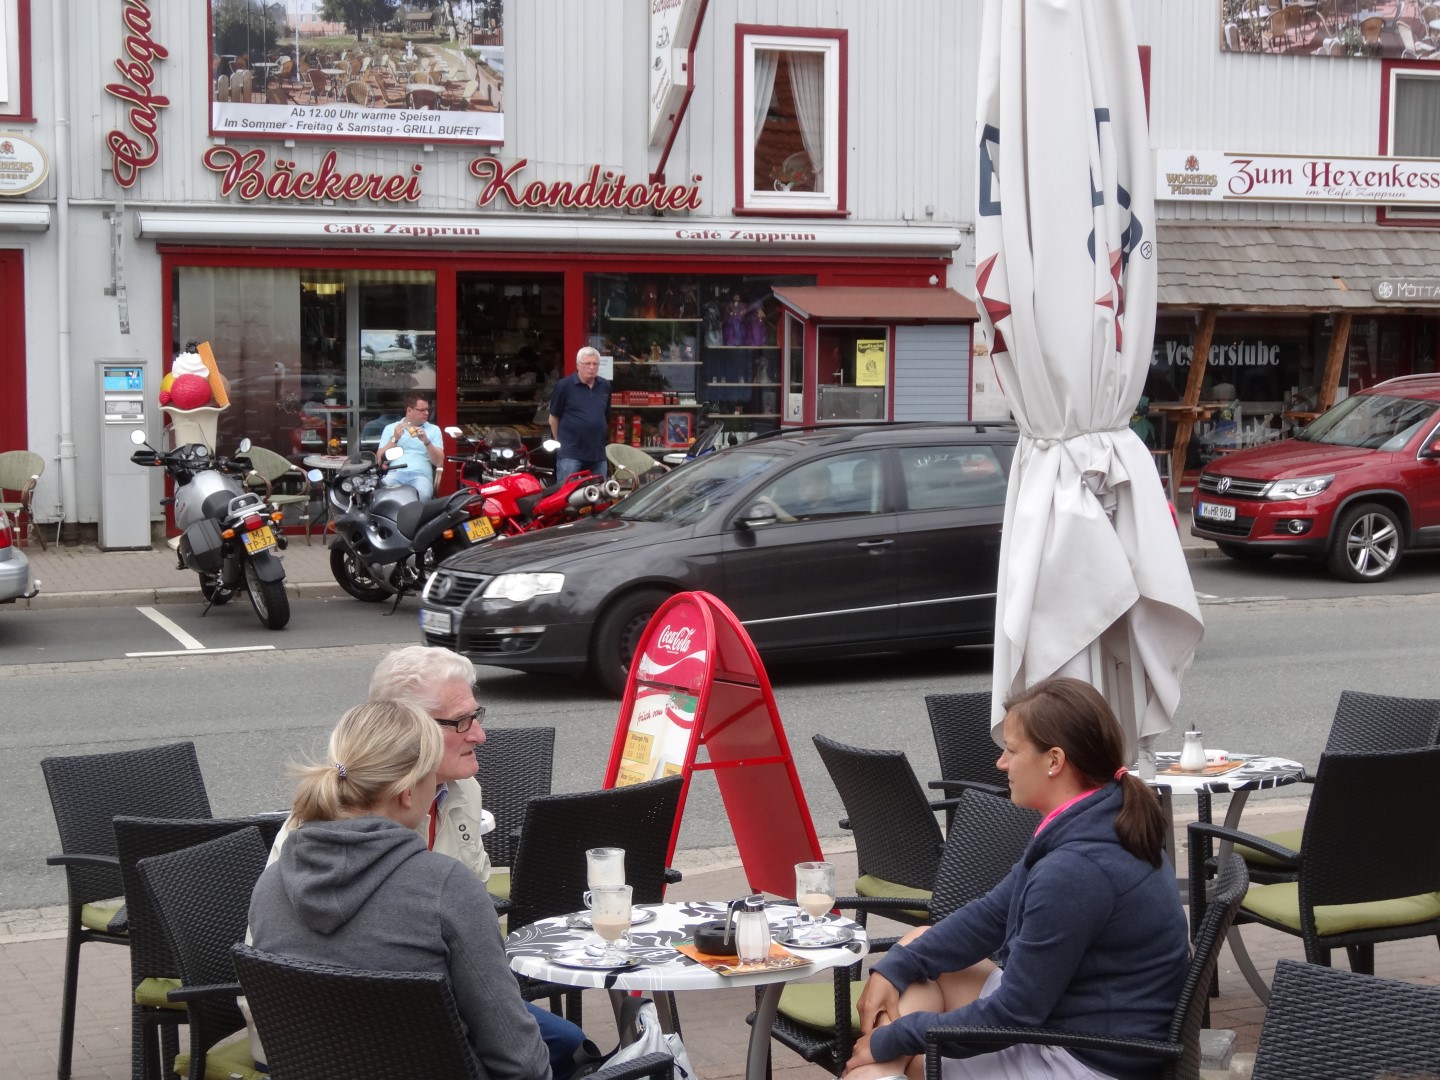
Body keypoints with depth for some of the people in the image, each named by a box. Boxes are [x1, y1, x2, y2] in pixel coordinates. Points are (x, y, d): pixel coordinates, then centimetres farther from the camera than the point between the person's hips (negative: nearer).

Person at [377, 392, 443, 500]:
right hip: (395, 473, 0)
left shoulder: (434, 430, 17)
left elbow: (439, 462, 7)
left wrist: (426, 441, -7)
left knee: (422, 495, -38)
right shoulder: (390, 428, 18)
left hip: (420, 475, 0)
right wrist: (394, 439, -3)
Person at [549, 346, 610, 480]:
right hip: (570, 455, -5)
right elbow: (554, 418, 1)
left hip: (598, 454, 5)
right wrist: (561, 442, 5)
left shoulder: (605, 386, 9)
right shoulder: (564, 386, -5)